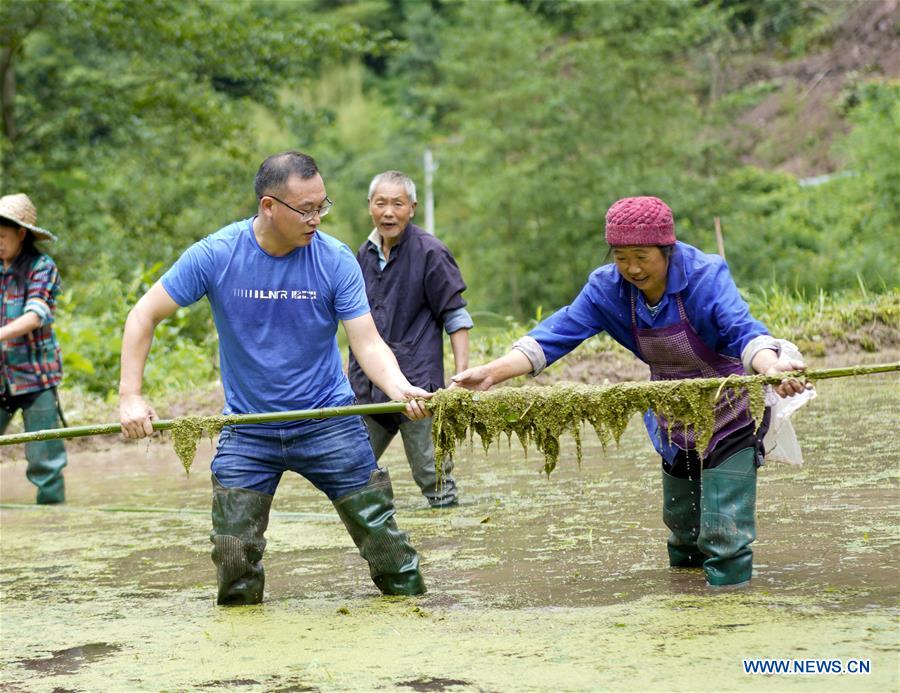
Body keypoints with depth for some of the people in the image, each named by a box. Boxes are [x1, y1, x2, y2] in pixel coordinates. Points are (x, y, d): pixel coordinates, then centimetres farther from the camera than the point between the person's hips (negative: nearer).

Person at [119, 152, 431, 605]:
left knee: (381, 532, 0)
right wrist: (130, 397, -14)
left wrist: (401, 389, -33)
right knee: (234, 553, -1)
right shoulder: (215, 256, -11)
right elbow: (143, 315, -5)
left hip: (329, 425, 0)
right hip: (247, 431, 0)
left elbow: (367, 342, -12)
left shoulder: (336, 261, -10)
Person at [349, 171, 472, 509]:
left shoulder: (430, 253, -6)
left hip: (417, 385, -6)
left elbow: (456, 317, -5)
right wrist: (353, 369, 23)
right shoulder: (365, 254, 12)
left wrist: (462, 376, -12)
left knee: (432, 477, -5)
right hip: (366, 387, 6)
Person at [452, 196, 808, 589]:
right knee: (679, 517, 24)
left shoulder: (705, 276, -29)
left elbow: (743, 331, -42)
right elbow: (558, 334, -22)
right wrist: (490, 373, -35)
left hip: (729, 414, -6)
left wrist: (770, 367, -66)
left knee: (724, 527, -17)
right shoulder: (608, 288, -16)